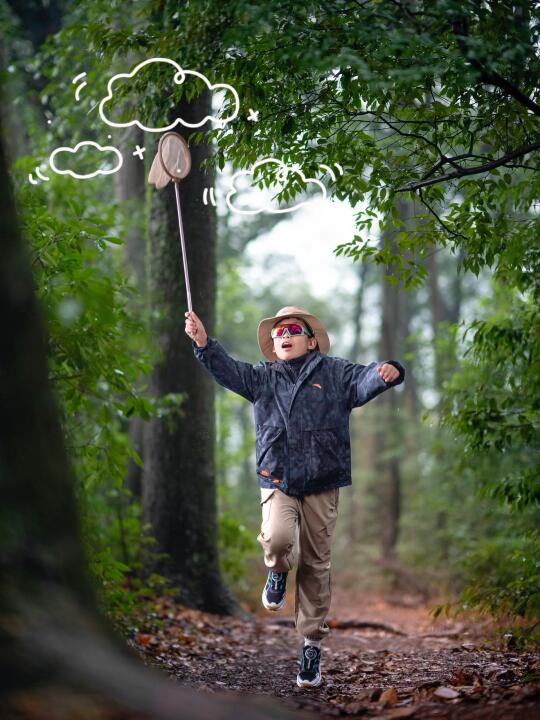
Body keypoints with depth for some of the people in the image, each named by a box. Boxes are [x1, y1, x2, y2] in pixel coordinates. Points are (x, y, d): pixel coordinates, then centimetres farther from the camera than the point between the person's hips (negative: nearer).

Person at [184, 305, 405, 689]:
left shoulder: (334, 373, 5)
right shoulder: (263, 377, 12)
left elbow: (364, 380, -11)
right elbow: (228, 370, -2)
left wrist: (386, 372, -35)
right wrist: (204, 344, -20)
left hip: (322, 484, -1)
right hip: (278, 480, 1)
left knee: (316, 563, 3)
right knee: (278, 539, -27)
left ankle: (312, 645, 15)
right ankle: (278, 571, 11)